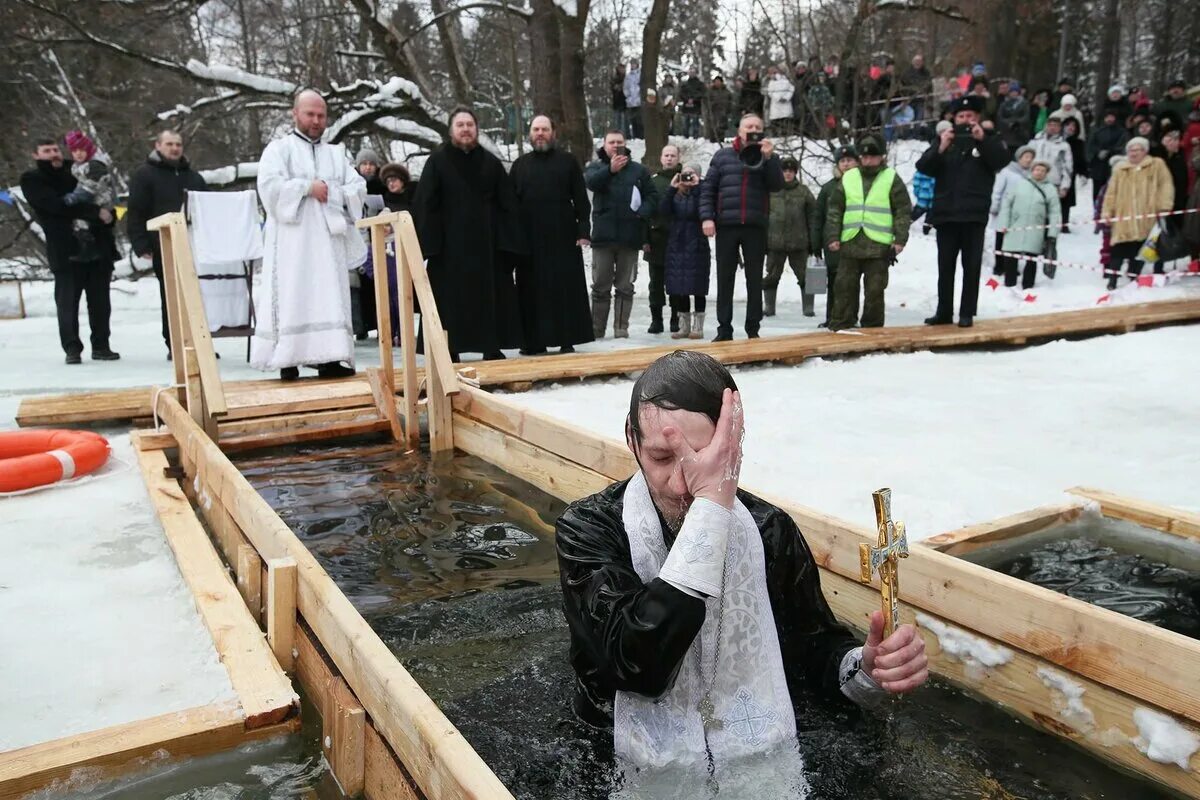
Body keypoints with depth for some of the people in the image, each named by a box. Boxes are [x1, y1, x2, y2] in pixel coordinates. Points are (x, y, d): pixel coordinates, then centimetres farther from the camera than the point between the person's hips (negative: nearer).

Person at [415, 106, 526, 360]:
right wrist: (430, 242, -11)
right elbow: (425, 205, -2)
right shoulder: (437, 161, 3)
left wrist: (510, 241, -2)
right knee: (451, 299, -1)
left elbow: (508, 205, 7)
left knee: (492, 296, 3)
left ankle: (493, 347, 12)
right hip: (450, 244, -2)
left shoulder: (491, 162, 10)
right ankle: (450, 350, 5)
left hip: (487, 243, 2)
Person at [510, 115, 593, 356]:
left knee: (566, 289, 0)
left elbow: (581, 200, 3)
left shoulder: (568, 162, 6)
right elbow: (511, 202, 13)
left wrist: (583, 231, -7)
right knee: (532, 291, 3)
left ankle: (567, 340, 5)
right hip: (530, 239, 2)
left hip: (563, 237, -2)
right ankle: (534, 341, 8)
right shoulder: (520, 164, 13)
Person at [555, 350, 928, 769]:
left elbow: (813, 647, 7)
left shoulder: (772, 530, -5)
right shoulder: (588, 530, -14)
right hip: (634, 774, -2)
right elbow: (640, 667, -28)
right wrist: (711, 504, -28)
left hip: (765, 765, 3)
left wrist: (864, 668, -15)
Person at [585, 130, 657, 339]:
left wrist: (642, 213, -11)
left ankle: (621, 329, 9)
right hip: (603, 235, -1)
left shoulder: (638, 170, 11)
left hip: (630, 236, 1)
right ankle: (596, 329, 10)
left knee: (625, 286, 4)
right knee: (600, 286, 4)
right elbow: (591, 182, -15)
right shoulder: (595, 167, 8)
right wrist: (610, 169, -33)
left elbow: (652, 195, 8)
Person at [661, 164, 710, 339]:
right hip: (676, 245, 4)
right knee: (678, 286, 5)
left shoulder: (700, 193, 0)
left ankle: (698, 326, 5)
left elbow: (702, 213, -19)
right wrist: (671, 188, -10)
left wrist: (696, 188, -17)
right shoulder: (676, 195, 10)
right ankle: (684, 326, 14)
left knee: (697, 286, -2)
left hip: (696, 246, -4)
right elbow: (663, 211, -6)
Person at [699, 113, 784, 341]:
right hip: (726, 226, 0)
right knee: (724, 280, 2)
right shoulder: (723, 155, 9)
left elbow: (777, 185, -3)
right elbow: (708, 188, 6)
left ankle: (753, 329, 12)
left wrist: (768, 158, -12)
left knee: (755, 280, 5)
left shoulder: (768, 157, 11)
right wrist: (707, 217, -6)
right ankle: (724, 329, 8)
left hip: (755, 227, 0)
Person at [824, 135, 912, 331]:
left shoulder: (891, 178, 4)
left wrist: (900, 239, -6)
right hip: (850, 243, 3)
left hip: (879, 246, -2)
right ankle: (842, 325, 11)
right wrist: (833, 237, 3)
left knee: (874, 290, 2)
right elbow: (835, 210, 11)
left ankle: (873, 328, 11)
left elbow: (903, 211, 3)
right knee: (845, 287, 4)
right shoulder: (848, 178, 11)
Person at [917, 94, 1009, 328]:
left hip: (974, 214, -2)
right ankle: (944, 312, 15)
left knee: (971, 266, 1)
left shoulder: (988, 140, 8)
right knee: (945, 266, 7)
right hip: (945, 213, 2)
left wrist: (983, 140, -21)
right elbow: (923, 166, -1)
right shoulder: (945, 140, 12)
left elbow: (1002, 160, -10)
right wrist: (940, 148, -17)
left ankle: (967, 313, 6)